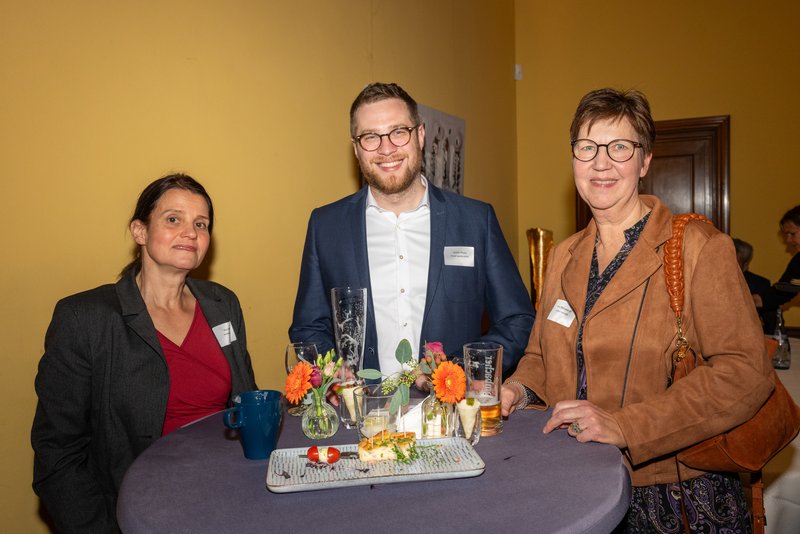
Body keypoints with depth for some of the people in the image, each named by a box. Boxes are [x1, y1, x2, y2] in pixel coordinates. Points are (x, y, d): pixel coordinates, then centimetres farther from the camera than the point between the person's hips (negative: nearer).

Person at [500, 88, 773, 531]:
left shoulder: (698, 248, -11)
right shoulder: (564, 257, 6)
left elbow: (744, 372, -18)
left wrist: (622, 426, -24)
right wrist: (520, 388, -8)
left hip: (673, 492, -4)